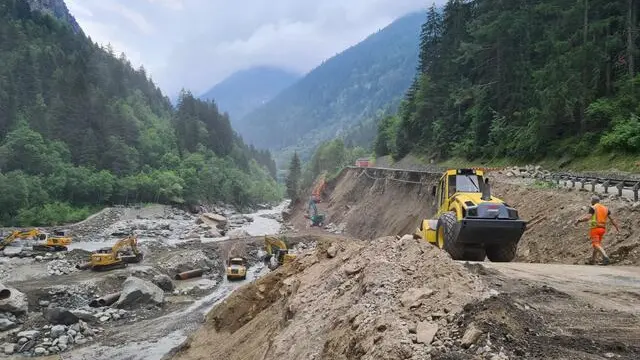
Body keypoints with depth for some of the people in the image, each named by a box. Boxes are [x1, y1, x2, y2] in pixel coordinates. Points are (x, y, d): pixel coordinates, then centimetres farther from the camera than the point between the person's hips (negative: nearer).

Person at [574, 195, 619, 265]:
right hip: (602, 229, 6)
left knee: (596, 244, -12)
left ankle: (605, 256, -34)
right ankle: (593, 260, 26)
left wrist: (579, 220, -18)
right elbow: (612, 219, 8)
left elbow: (588, 217, -21)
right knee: (598, 243, 20)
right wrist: (617, 228, 14)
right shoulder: (605, 208, 11)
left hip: (594, 228, -6)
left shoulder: (592, 208, -7)